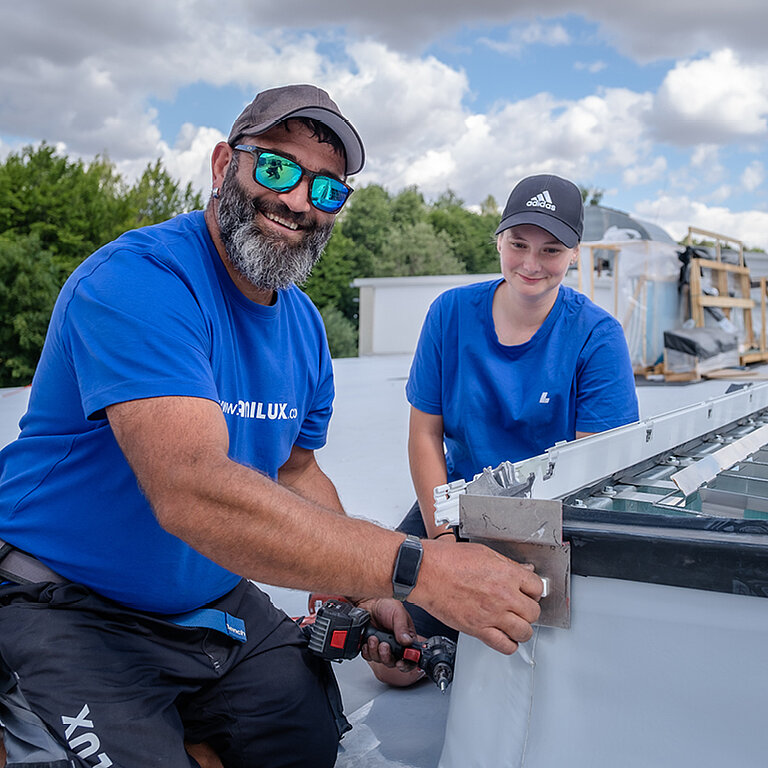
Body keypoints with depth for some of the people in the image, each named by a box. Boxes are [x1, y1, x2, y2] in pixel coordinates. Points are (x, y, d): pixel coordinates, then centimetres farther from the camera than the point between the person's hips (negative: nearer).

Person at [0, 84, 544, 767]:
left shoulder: (305, 325, 4)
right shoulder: (139, 278, -24)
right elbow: (193, 492, -37)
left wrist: (363, 592, -6)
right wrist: (416, 570, -40)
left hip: (215, 603, 7)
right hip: (72, 612, -7)